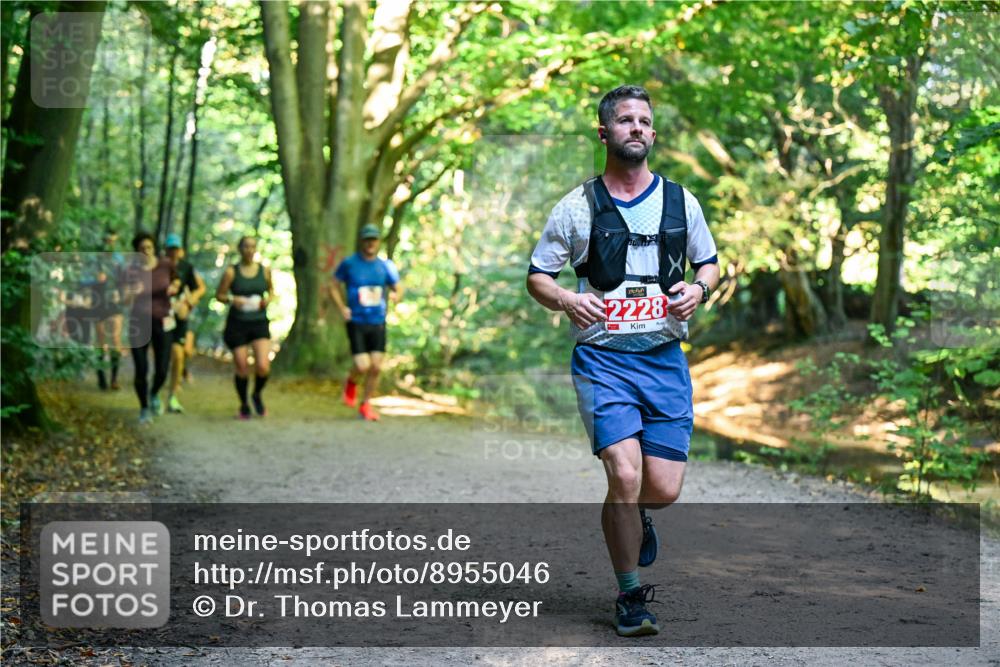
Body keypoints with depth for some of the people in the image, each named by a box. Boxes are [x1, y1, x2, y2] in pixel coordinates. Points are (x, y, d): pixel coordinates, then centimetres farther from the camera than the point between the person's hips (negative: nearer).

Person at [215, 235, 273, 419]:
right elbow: (219, 294, 3)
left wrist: (268, 299, -3)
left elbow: (271, 290, 19)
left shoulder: (264, 270, 4)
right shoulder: (231, 272, -4)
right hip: (237, 324, -1)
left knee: (263, 367, -15)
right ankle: (244, 405, 27)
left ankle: (257, 394, 17)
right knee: (242, 369, 2)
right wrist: (232, 299, -17)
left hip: (259, 323, 1)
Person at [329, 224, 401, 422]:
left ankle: (365, 405, 18)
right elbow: (334, 286, 7)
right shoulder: (349, 263, -2)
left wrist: (395, 296, -12)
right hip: (356, 323, -3)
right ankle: (351, 382, 24)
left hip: (378, 323, 3)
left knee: (376, 367, -1)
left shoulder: (385, 265, 4)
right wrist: (342, 308, -7)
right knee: (362, 366, -12)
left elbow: (398, 289, 12)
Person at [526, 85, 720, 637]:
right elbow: (536, 276, 7)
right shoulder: (578, 206, 2)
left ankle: (632, 514, 37)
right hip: (603, 359, -2)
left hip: (666, 359, 3)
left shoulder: (680, 200, 9)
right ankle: (630, 596, 4)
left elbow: (709, 261, 22)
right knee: (624, 476, -15)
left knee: (663, 488, -2)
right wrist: (566, 300, -14)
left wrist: (699, 288, -1)